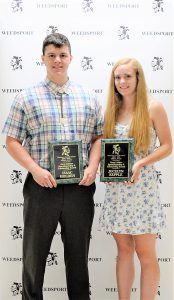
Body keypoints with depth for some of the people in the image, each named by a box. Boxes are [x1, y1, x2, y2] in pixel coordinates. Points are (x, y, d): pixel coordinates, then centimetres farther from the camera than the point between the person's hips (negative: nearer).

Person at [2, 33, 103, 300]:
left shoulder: (88, 97, 9)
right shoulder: (27, 98, 2)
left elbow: (99, 136, 11)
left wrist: (93, 167, -5)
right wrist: (35, 169, -13)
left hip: (80, 187, 2)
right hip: (42, 186, -2)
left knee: (78, 252, 14)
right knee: (34, 252, 8)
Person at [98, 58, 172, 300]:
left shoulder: (153, 108, -3)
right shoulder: (112, 110, 9)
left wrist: (140, 163, -16)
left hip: (142, 185, -4)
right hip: (116, 188, 4)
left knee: (146, 254, 2)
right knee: (124, 250, 12)